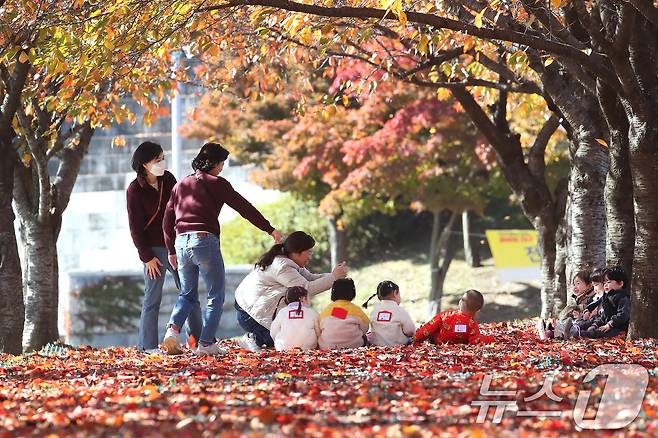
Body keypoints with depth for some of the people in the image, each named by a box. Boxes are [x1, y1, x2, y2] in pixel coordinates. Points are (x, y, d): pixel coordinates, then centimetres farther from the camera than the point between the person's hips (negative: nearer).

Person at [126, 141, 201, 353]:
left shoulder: (168, 179, 4)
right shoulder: (135, 190, -12)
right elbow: (135, 228, -10)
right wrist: (147, 257, -12)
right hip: (154, 249, -6)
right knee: (152, 298, -2)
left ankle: (197, 338, 14)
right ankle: (147, 345, 4)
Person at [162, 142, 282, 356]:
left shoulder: (180, 185, 19)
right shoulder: (216, 183, 1)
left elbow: (167, 221, 18)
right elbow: (244, 207, -1)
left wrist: (171, 251, 23)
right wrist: (270, 230, 2)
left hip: (181, 242, 6)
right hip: (204, 240, -6)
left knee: (187, 294, 18)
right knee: (216, 295, 5)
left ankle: (173, 329, -6)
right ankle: (206, 344, -2)